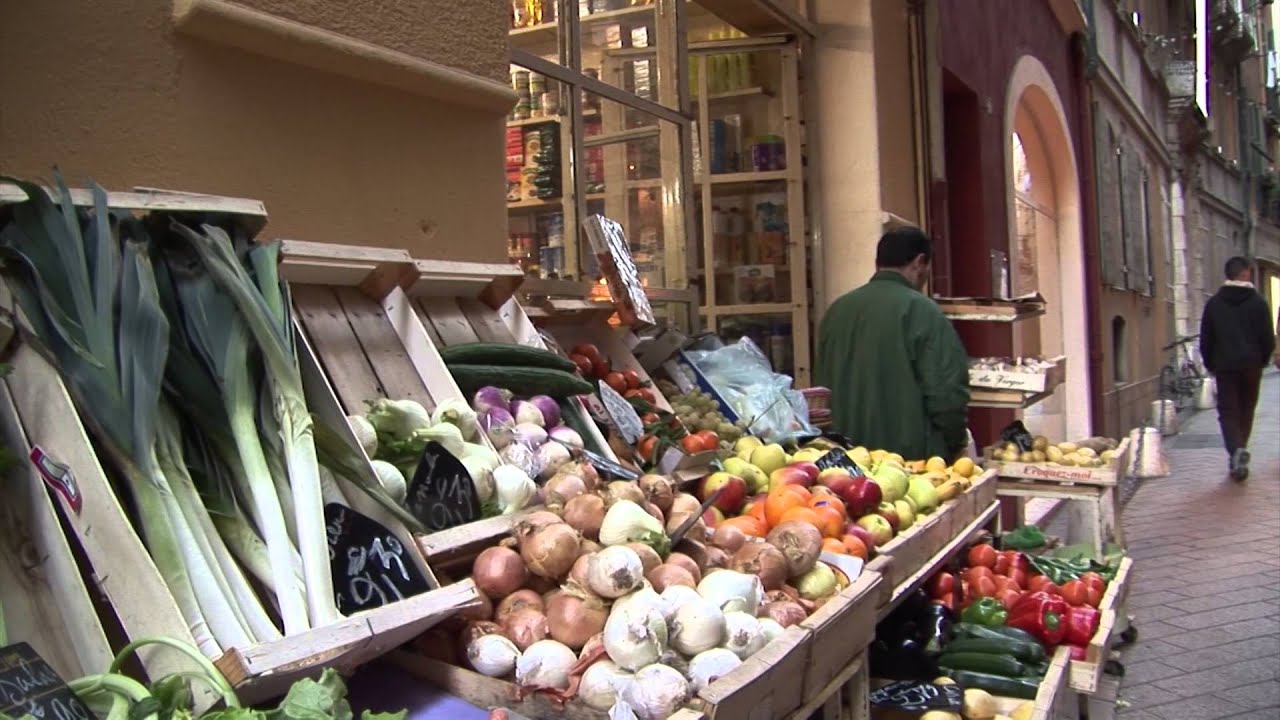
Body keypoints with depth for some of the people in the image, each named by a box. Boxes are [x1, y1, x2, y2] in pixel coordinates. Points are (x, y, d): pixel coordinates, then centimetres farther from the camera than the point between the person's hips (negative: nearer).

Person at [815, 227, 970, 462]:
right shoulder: (921, 311, -12)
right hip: (914, 458, -6)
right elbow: (946, 392, -14)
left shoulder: (836, 310, 7)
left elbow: (824, 384, 15)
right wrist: (955, 444, 4)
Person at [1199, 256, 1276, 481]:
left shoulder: (1214, 303, 0)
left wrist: (1210, 364, 14)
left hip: (1224, 366, 0)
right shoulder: (1258, 302, -4)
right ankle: (1240, 451, 19)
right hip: (1251, 365, 0)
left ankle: (1236, 450, -21)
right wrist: (1262, 360, 13)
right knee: (1247, 410, 14)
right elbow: (1268, 338, -3)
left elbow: (1205, 339, 3)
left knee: (1228, 411, 0)